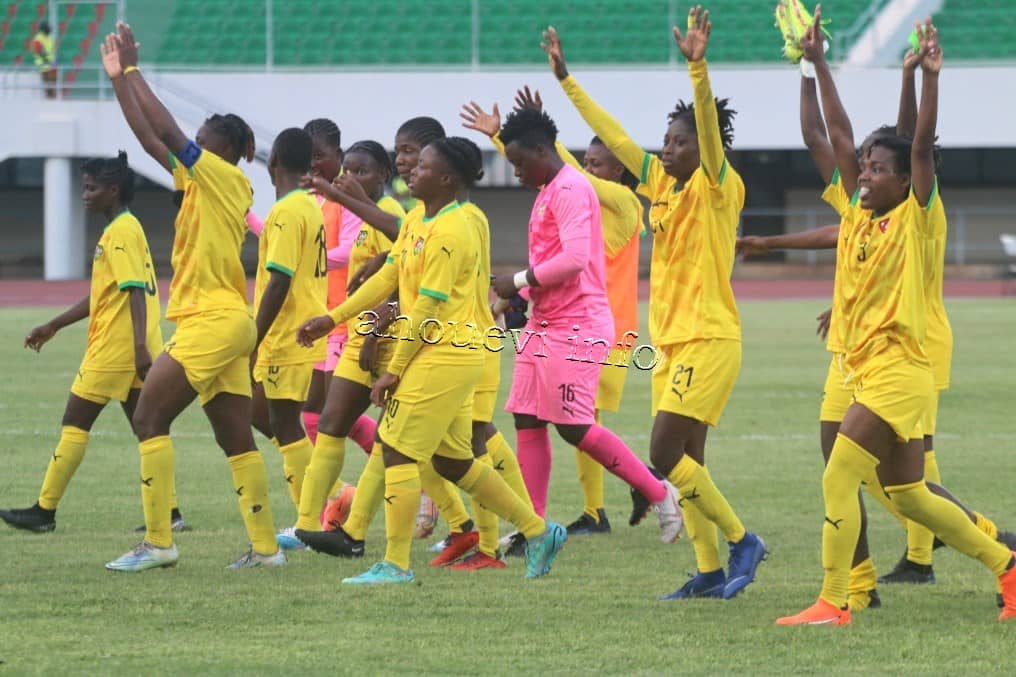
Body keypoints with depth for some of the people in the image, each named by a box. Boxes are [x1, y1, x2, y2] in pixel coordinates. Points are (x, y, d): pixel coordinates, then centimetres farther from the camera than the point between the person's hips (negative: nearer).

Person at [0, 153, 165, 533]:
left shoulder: (121, 232, -13)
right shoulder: (125, 228, 18)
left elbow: (135, 291, -22)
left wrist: (140, 348, -29)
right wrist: (53, 327, 29)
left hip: (114, 347, -10)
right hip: (132, 351, 10)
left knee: (75, 424, -2)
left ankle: (44, 511, 2)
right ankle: (168, 512, 4)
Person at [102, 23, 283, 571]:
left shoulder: (225, 176, -10)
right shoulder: (200, 179, 14)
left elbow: (167, 131, -15)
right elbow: (152, 137, 18)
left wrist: (132, 69, -10)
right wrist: (121, 78, 15)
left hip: (213, 321, -10)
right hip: (225, 324, 10)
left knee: (149, 418, -9)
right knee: (235, 436, 8)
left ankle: (158, 542, -11)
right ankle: (265, 546, 8)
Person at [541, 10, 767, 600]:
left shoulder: (718, 188, -9)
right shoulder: (661, 182, 10)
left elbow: (710, 129, -25)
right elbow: (612, 135, 14)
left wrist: (698, 66, -39)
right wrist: (566, 78, 13)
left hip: (709, 340, -8)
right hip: (671, 340, 8)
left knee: (667, 456, -14)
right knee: (686, 462, 7)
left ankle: (741, 540, -2)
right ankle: (710, 571, 11)